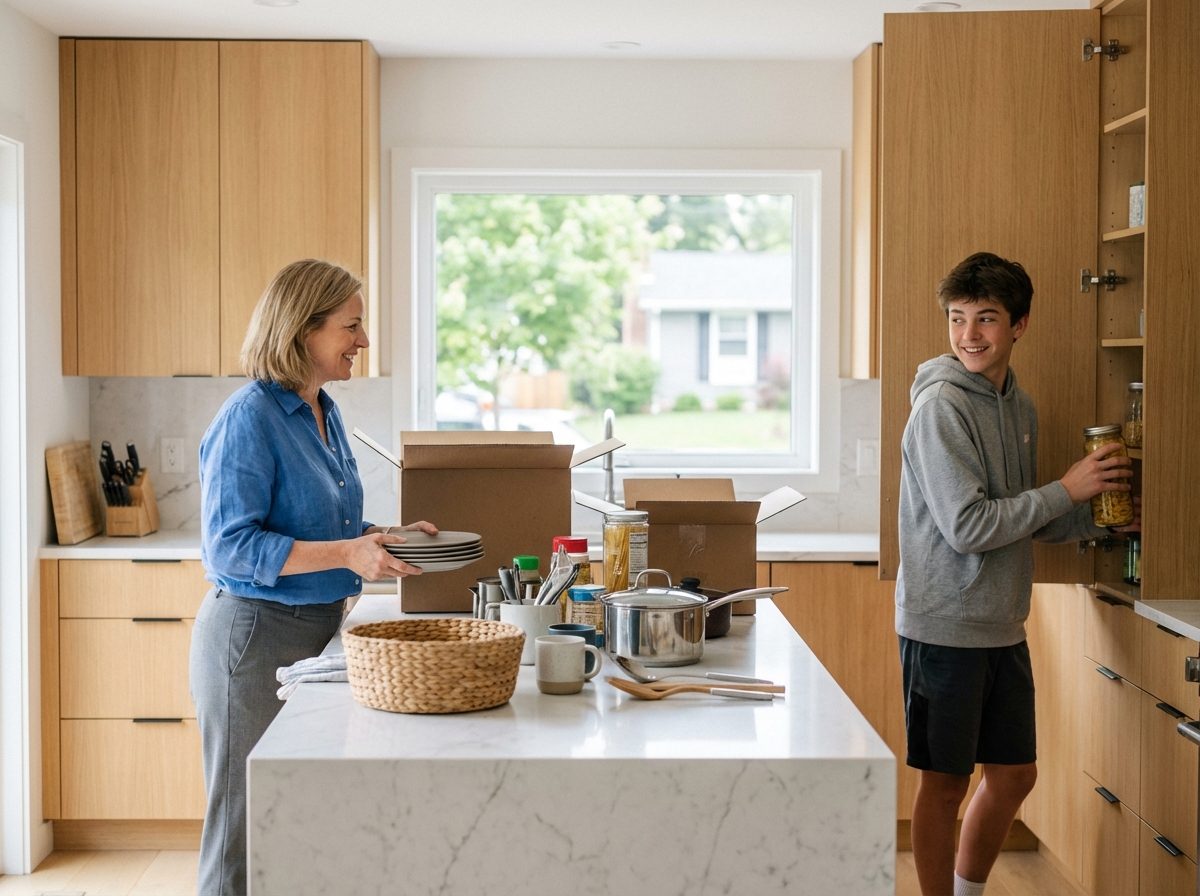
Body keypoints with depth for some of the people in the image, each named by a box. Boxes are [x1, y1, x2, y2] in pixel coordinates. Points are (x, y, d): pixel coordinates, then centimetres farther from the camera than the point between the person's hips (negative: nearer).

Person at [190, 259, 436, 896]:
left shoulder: (323, 413, 11)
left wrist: (385, 536, 5)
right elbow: (229, 545, -22)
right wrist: (345, 553, -28)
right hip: (255, 634, -9)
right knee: (248, 823, 2)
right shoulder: (249, 418, -16)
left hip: (319, 629, 9)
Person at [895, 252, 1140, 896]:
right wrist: (1067, 490, -15)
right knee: (945, 783, 5)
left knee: (1014, 775, 16)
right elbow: (967, 527, -21)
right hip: (944, 626, -8)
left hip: (1002, 626, 8)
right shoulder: (941, 405, -16)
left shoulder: (1019, 406, 9)